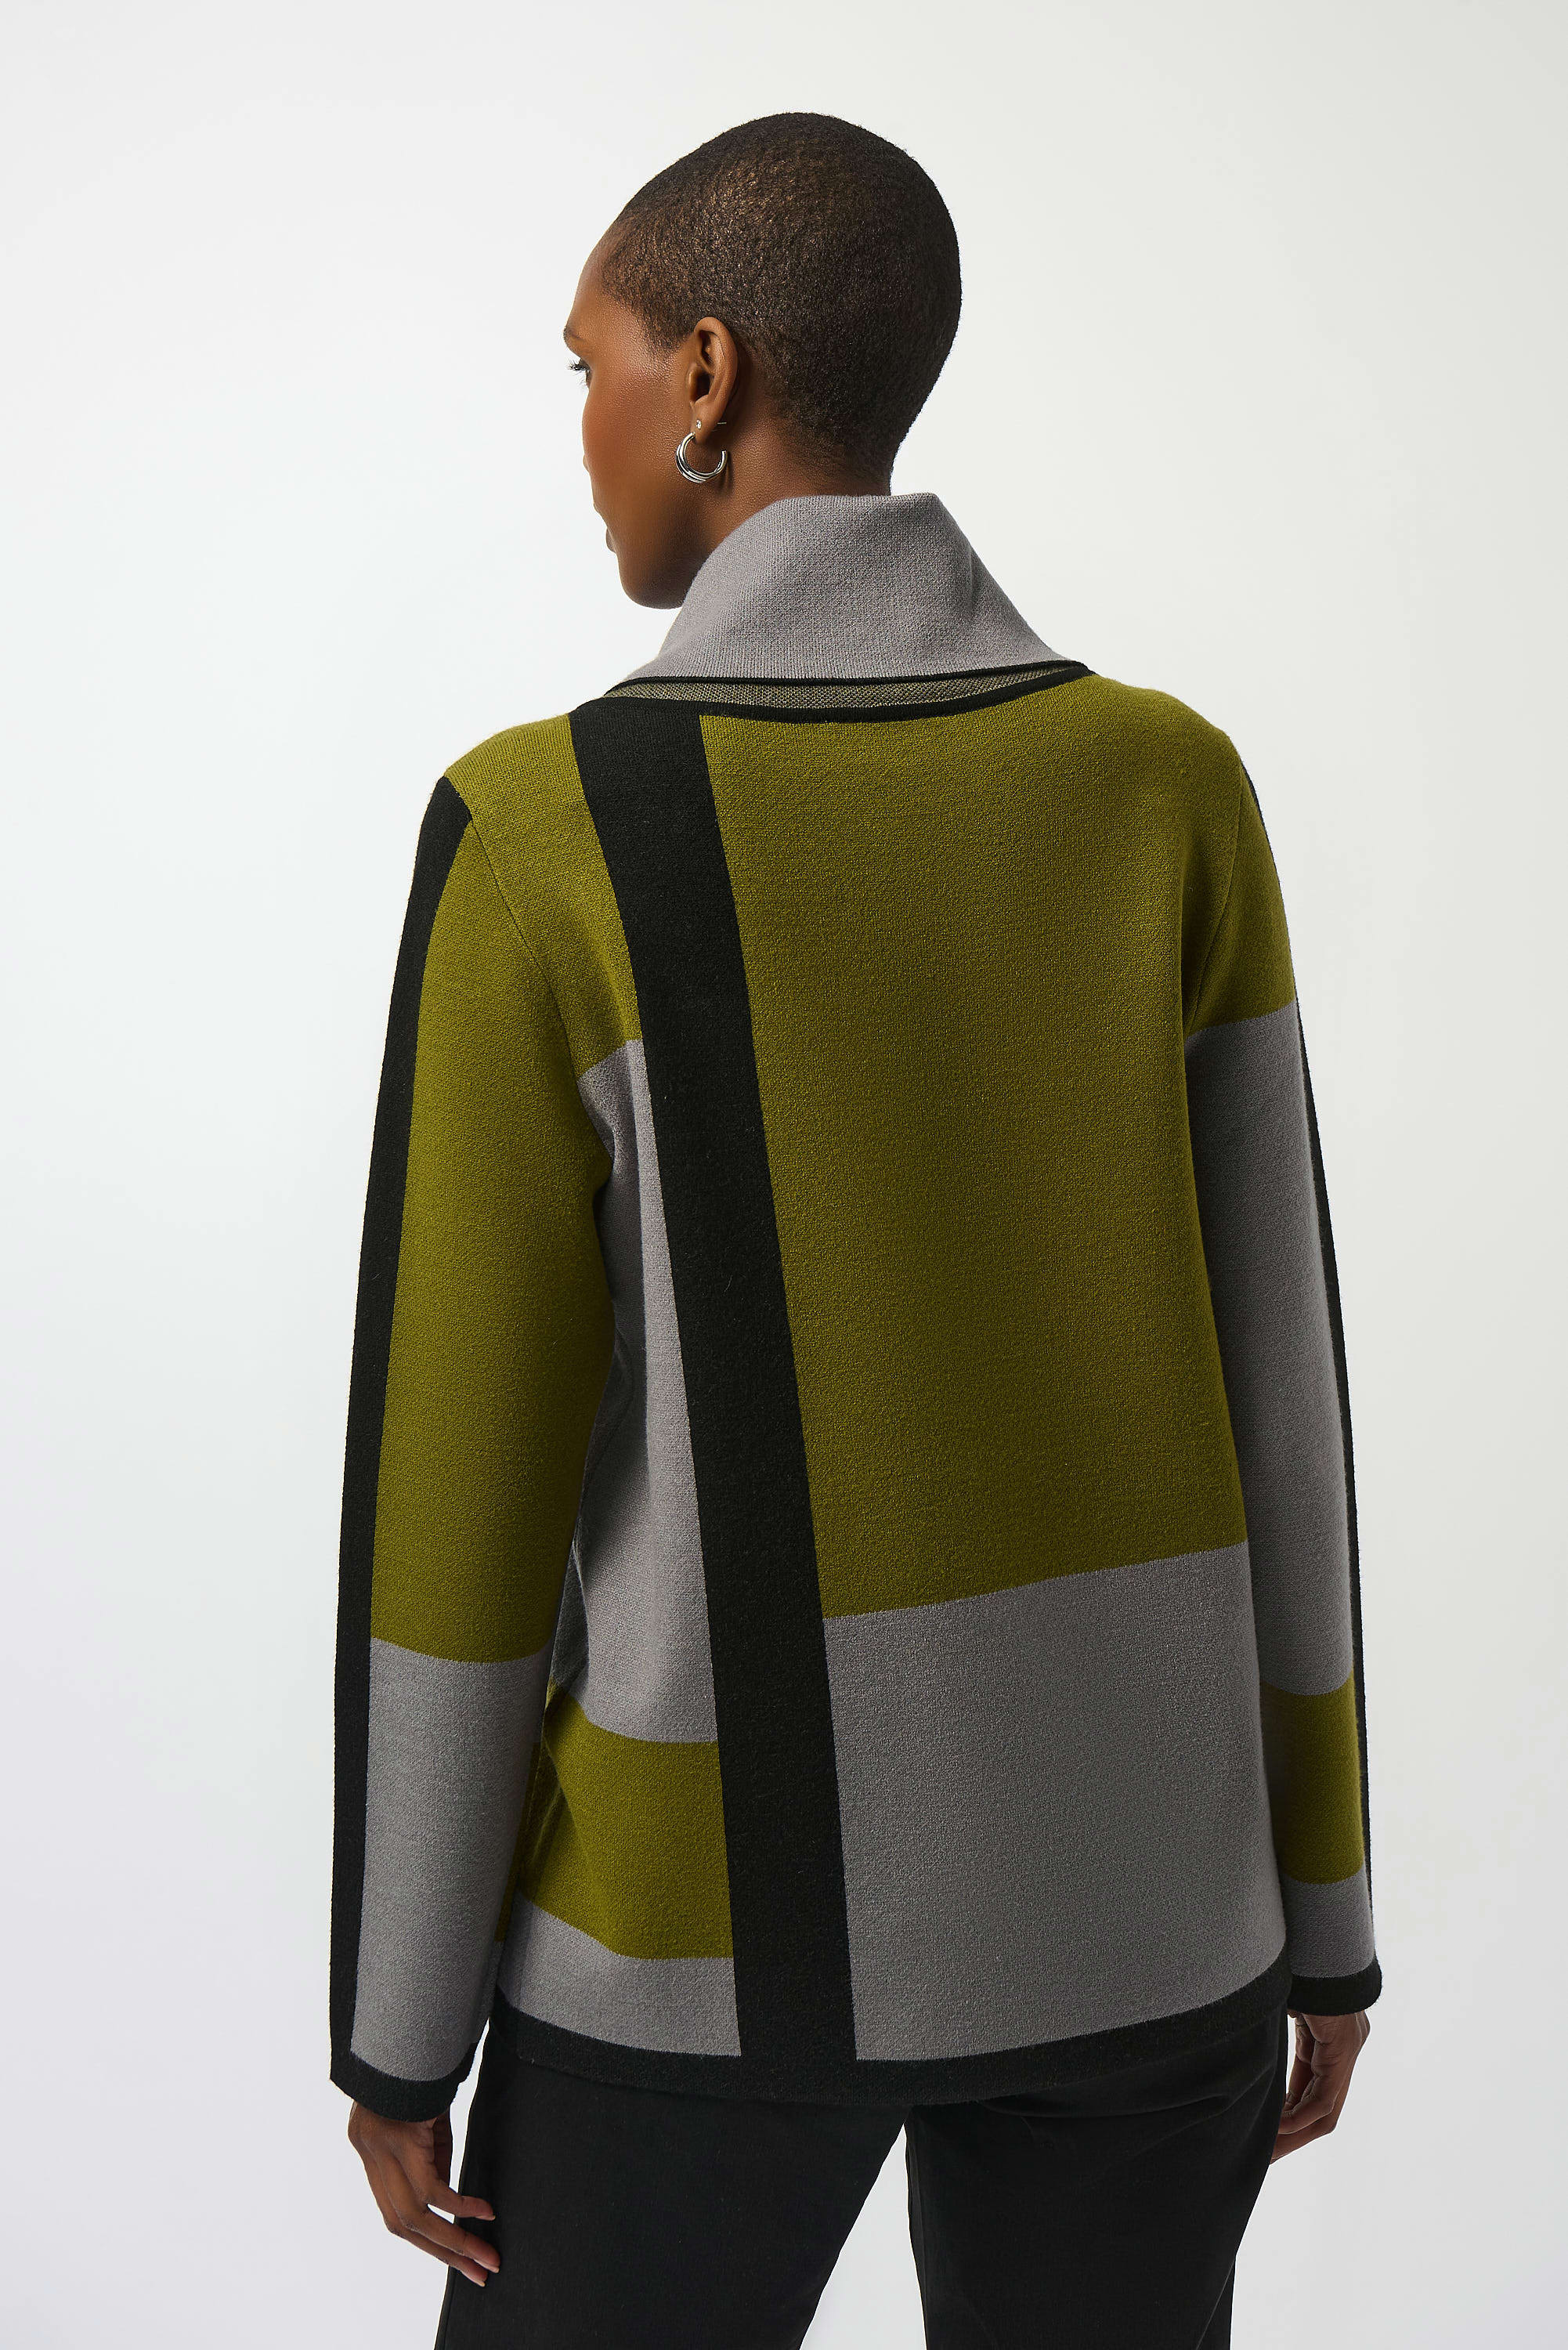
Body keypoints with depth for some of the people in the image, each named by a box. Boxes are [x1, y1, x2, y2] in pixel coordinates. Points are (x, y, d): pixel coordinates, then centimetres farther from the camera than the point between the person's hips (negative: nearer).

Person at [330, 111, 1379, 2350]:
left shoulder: (543, 842, -15)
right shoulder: (1176, 793, -5)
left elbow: (453, 1483, -13)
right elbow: (1275, 1383, -2)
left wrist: (397, 2027, 0)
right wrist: (1319, 1912, 9)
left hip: (720, 1910, -3)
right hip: (1130, 1885, 4)